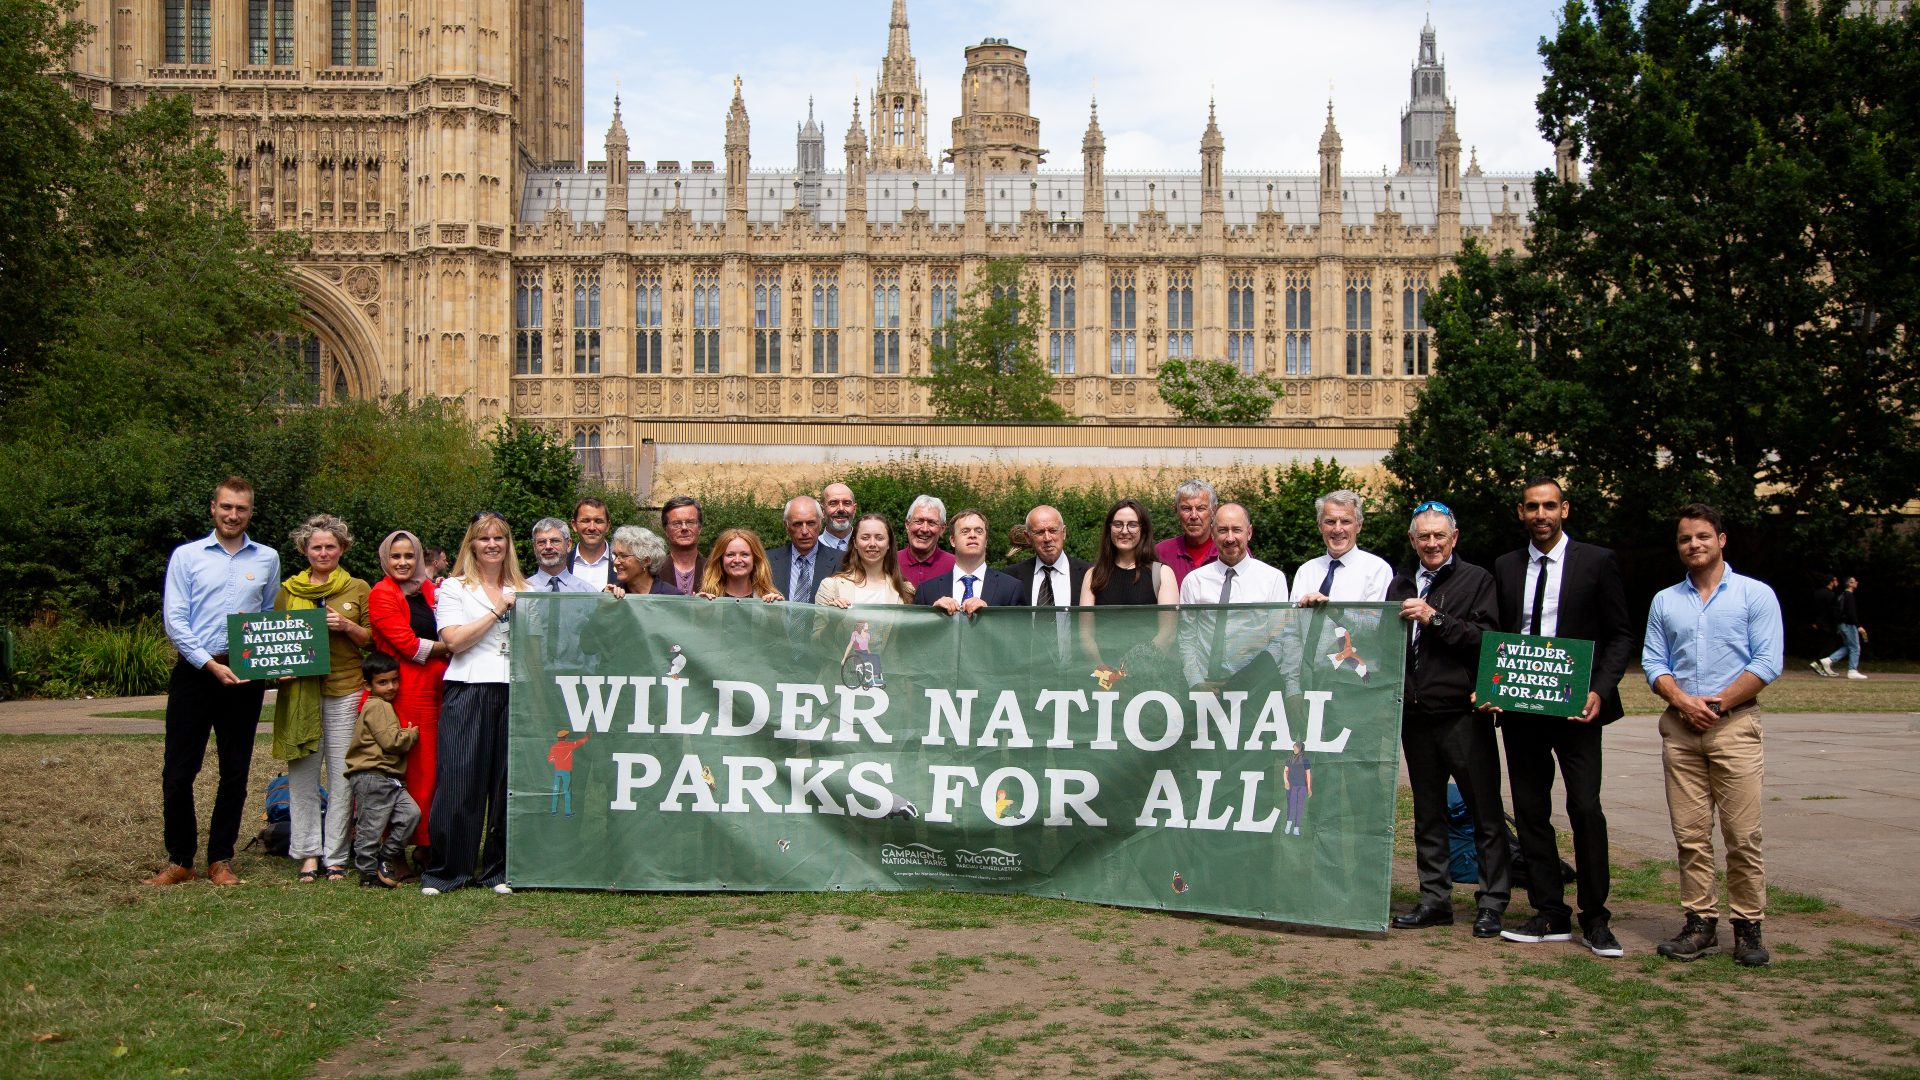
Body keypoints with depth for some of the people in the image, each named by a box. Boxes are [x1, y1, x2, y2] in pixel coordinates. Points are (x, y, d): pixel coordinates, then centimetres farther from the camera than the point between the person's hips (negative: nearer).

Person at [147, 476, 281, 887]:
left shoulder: (267, 559, 8)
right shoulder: (186, 556, 2)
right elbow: (175, 620, -4)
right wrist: (211, 665, -13)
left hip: (245, 676, 2)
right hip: (194, 672, -2)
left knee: (235, 772, 7)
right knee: (178, 771, 0)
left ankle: (220, 859, 17)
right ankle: (179, 859, 12)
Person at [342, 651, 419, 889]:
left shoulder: (383, 706, 21)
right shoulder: (378, 707, -11)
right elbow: (391, 741, -19)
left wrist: (406, 734, 14)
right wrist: (412, 734, -3)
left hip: (390, 779, 10)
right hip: (372, 777, -10)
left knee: (411, 812, -2)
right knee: (371, 827, -2)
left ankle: (386, 858, 9)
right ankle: (369, 872, 7)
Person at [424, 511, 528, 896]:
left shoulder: (523, 590, 19)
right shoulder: (454, 588, 7)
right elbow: (454, 640, -8)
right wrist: (498, 610, -6)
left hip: (514, 692, 3)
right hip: (468, 692, -3)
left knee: (507, 782, 3)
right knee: (459, 781, -6)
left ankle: (499, 869, 13)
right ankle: (444, 870, 4)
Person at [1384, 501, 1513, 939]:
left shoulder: (1476, 580, 0)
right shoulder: (1400, 583, 15)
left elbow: (1487, 639, -11)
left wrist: (1435, 618, -15)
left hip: (1463, 715, -5)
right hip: (1415, 715, 5)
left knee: (1485, 811, -1)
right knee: (1427, 812, 11)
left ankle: (1492, 903, 7)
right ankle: (1435, 899, 19)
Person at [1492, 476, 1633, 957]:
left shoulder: (1596, 562, 1)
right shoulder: (1505, 567, 11)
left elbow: (1620, 636, 1)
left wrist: (1600, 691, -13)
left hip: (1575, 706, -4)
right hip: (1519, 706, 4)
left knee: (1585, 808, -8)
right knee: (1530, 811, 7)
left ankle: (1595, 920, 5)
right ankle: (1551, 916, 16)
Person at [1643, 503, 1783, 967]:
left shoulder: (1755, 595, 4)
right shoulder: (1664, 601, 14)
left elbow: (1768, 662, -4)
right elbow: (1653, 663, 10)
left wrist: (1718, 702, -10)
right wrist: (1682, 700, -8)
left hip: (1734, 724, -3)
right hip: (1679, 727, 3)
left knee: (1742, 835, -5)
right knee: (1690, 835, 3)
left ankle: (1748, 927, 4)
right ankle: (1700, 924, 8)